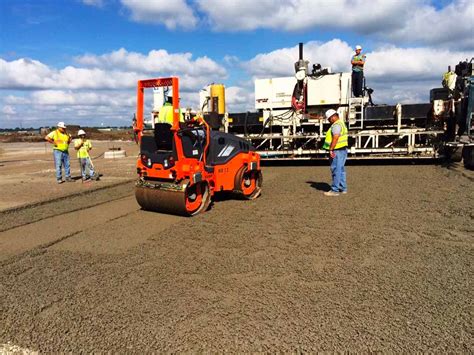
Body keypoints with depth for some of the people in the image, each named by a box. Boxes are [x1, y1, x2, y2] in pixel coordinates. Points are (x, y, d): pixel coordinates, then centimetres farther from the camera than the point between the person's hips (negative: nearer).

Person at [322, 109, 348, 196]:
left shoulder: (336, 125, -15)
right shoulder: (341, 123, 19)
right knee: (341, 169, 15)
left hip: (337, 151, -11)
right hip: (343, 149, 11)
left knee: (336, 170, -7)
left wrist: (331, 150, -26)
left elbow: (335, 138, -26)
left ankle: (335, 190, -4)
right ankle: (343, 188, 22)